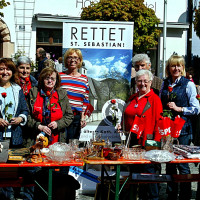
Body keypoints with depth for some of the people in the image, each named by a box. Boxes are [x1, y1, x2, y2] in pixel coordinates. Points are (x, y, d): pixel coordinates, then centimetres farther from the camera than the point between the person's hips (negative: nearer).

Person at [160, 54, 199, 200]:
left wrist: (179, 108, -14)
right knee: (169, 162, 11)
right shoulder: (165, 84, 12)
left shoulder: (188, 84, -2)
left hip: (182, 129, -5)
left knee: (182, 164, -3)